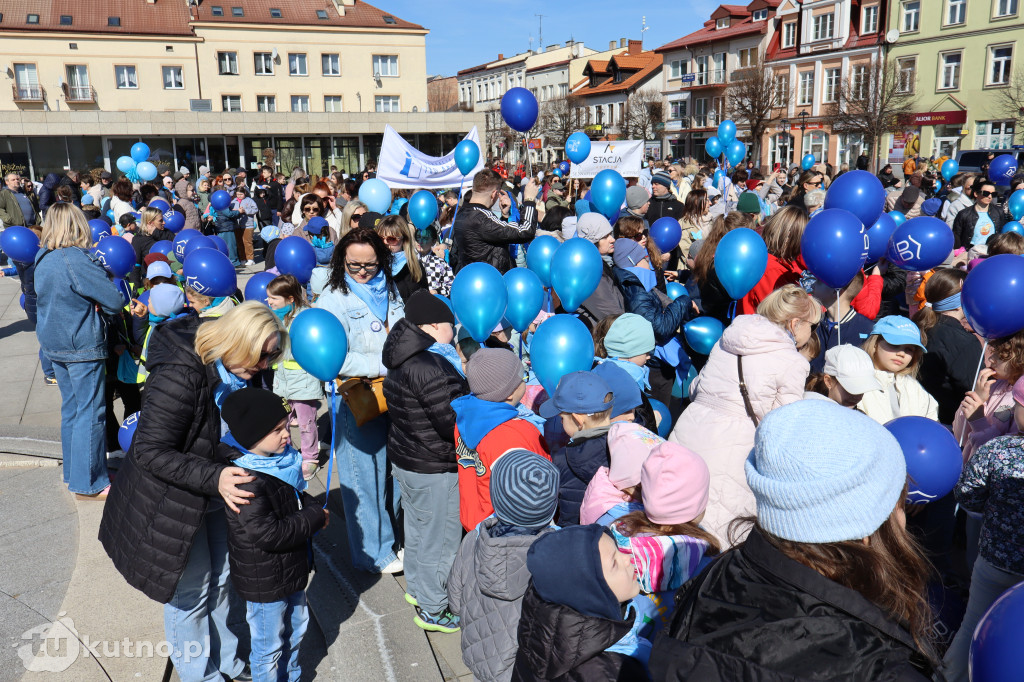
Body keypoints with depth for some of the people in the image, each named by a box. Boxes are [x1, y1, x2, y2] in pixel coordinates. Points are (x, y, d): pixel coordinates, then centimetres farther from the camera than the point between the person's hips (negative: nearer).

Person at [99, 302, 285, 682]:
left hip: (215, 493, 8)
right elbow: (150, 452, -29)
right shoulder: (180, 376, -31)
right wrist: (214, 477, -36)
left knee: (224, 579, 19)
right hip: (172, 501, -7)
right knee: (190, 591, 9)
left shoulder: (235, 375, -5)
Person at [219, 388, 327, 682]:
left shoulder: (276, 460, -3)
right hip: (264, 581, -9)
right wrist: (314, 518, -23)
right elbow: (268, 534, -32)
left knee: (295, 628, 28)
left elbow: (295, 495, 14)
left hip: (291, 568, 9)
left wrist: (312, 506, -7)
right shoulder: (248, 483, -31)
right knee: (269, 645, 12)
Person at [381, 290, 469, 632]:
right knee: (440, 539, 7)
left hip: (405, 458, 10)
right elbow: (454, 423, -26)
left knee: (417, 528, 26)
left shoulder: (404, 359, 3)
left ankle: (417, 589, 45)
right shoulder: (429, 367, -28)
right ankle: (433, 611, 23)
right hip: (433, 469, -10)